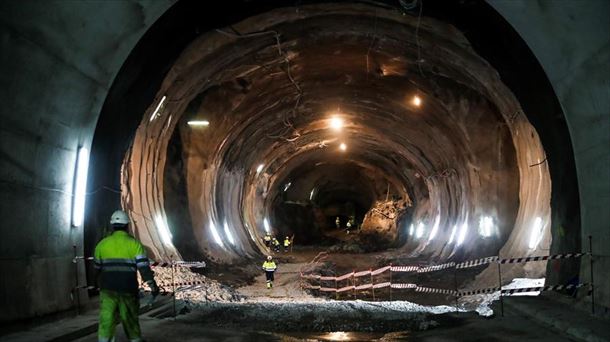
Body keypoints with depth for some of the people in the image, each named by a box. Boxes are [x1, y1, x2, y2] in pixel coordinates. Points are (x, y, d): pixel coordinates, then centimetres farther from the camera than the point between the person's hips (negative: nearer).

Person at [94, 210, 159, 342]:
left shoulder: (102, 244, 4)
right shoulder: (134, 243, -4)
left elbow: (97, 267, 15)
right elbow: (144, 266, -12)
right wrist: (153, 285, -11)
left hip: (107, 288, 1)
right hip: (128, 289, -1)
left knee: (106, 319, 1)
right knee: (130, 319, 12)